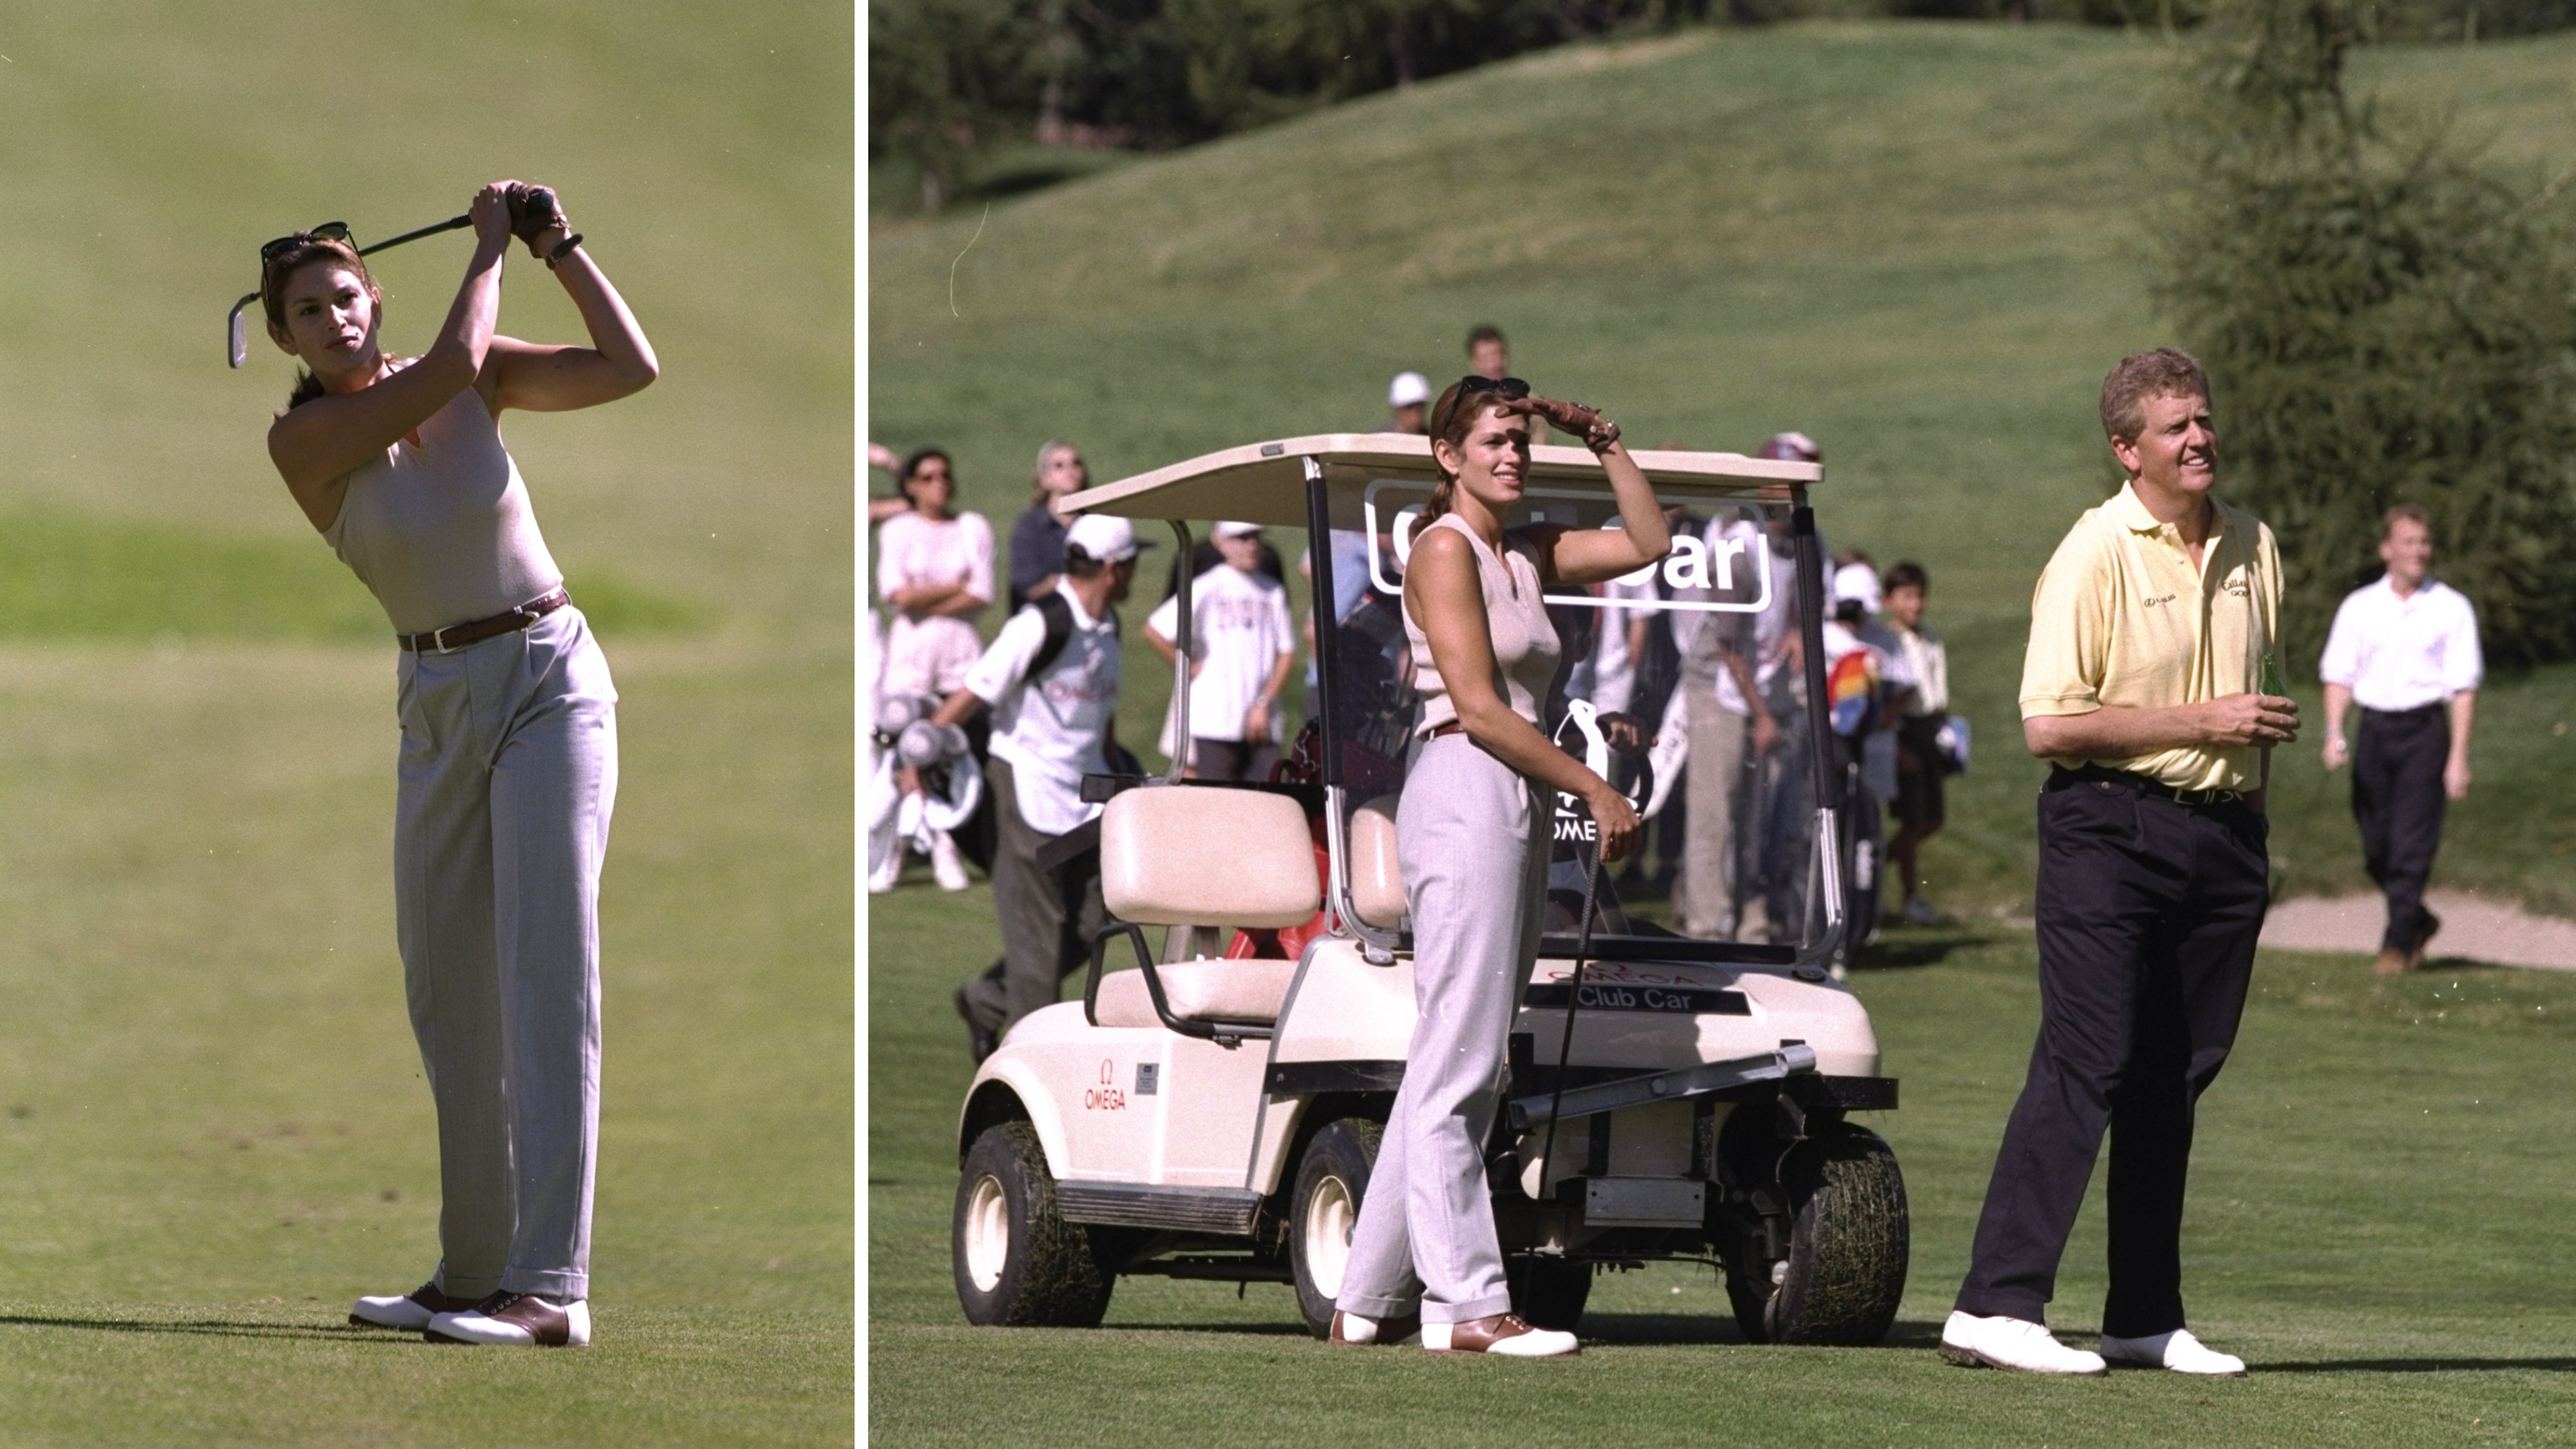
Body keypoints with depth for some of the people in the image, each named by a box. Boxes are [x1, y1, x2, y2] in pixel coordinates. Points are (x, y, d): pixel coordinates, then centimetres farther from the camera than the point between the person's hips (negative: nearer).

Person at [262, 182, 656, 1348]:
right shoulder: (301, 439, -5)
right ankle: (473, 1272, 20)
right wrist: (490, 247, -6)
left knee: (545, 971, -12)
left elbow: (633, 367, -6)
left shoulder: (475, 380, -2)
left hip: (550, 681, -3)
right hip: (438, 707, 3)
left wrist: (558, 247, -6)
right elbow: (451, 367, -17)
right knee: (446, 992, 8)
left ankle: (549, 1285, -20)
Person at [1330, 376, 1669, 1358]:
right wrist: (1595, 788, -9)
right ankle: (1465, 1303, -12)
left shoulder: (1527, 553, 18)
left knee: (1452, 1067, 8)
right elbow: (1478, 707, -12)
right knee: (1457, 1068, -10)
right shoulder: (1444, 548, -6)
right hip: (1464, 794, -9)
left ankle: (1368, 1302, 10)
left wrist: (1605, 446, 13)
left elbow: (1648, 544, 19)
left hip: (1518, 811, 9)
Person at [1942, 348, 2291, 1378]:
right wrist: (2200, 723, -15)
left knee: (2176, 1076, 8)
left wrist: (2261, 738, 11)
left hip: (2220, 834, 6)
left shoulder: (2250, 548, 12)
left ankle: (2146, 1316, 13)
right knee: (2085, 1064, -12)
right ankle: (1996, 1304, -13)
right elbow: (2050, 724, -15)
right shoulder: (2095, 554, -9)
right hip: (2110, 828, -6)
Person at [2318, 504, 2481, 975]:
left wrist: (2459, 757, -6)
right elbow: (2339, 673, 9)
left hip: (2424, 728, -3)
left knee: (2412, 843, -8)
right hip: (2374, 728, 3)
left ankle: (2398, 943, -1)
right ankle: (2418, 922, 29)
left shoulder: (2451, 608, 1)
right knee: (2375, 844, 6)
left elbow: (2463, 687, -1)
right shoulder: (2359, 607, 8)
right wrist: (2334, 732, -6)